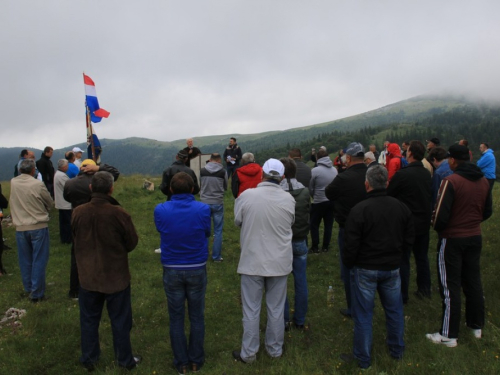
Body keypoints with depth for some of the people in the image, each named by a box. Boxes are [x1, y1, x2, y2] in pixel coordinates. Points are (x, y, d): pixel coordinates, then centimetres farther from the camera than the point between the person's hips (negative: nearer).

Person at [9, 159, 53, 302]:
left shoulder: (13, 183, -2)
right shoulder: (38, 184, -14)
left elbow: (14, 202, 14)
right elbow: (50, 204, -1)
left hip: (20, 227, 4)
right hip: (39, 226, -4)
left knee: (25, 260, 16)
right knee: (38, 260, 4)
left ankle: (28, 288, 30)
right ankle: (36, 293, 7)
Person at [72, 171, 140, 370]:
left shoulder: (78, 212, -14)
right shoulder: (119, 213, -24)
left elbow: (75, 240, 5)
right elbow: (132, 243, -9)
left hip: (88, 276, 3)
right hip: (116, 276, -2)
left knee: (89, 319, 21)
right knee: (120, 320, 14)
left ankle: (89, 359, 35)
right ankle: (125, 359, 29)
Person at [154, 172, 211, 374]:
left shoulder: (160, 210, -11)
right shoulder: (203, 209, -14)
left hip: (172, 270, 1)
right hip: (197, 269, 0)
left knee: (176, 318, 15)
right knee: (196, 317, 16)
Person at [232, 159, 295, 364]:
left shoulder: (246, 196, -14)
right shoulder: (289, 199, -9)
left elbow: (237, 222, 2)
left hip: (252, 261, -2)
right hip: (279, 261, 2)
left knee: (251, 310, 11)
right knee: (276, 309, 17)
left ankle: (248, 353, 25)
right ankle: (275, 349, 33)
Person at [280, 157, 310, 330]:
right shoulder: (305, 191, -5)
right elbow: (308, 212, 7)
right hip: (300, 242, 4)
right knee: (301, 282, 13)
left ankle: (284, 321, 18)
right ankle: (300, 320, 24)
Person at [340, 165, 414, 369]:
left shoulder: (359, 210, -19)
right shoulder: (401, 207, -3)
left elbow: (351, 245, -16)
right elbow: (408, 240, 6)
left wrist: (347, 263, 2)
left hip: (365, 269, -4)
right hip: (392, 268, 5)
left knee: (363, 314, 8)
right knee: (394, 310, 21)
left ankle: (363, 358, 21)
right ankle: (397, 350, 39)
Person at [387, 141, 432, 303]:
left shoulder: (402, 174, -21)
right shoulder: (427, 174, 1)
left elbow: (388, 195, -11)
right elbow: (430, 196, 13)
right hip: (424, 222, 6)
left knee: (403, 259, 5)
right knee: (422, 257, 18)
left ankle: (402, 294, 13)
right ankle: (424, 289, 30)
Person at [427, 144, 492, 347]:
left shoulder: (451, 181, -20)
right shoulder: (484, 181, 2)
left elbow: (440, 215, -21)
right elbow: (487, 212, 11)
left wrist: (437, 227, -2)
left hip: (452, 239, -6)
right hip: (475, 237, 7)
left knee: (450, 286, 2)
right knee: (473, 282, 19)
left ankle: (449, 335, 10)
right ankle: (477, 326, 34)